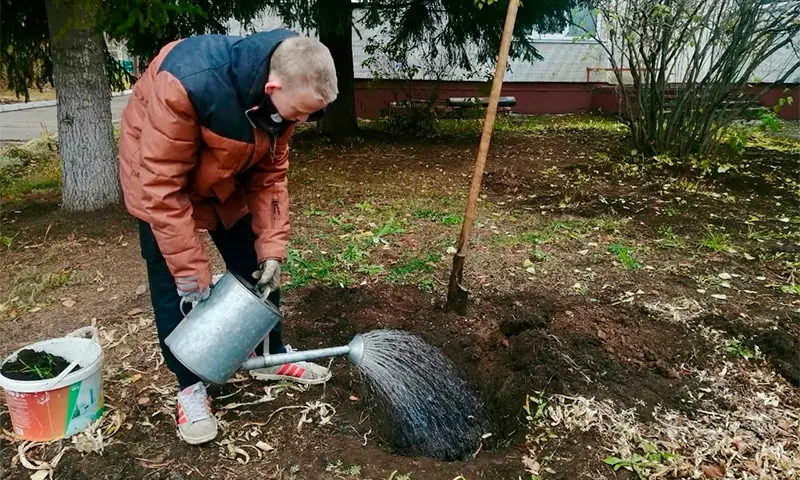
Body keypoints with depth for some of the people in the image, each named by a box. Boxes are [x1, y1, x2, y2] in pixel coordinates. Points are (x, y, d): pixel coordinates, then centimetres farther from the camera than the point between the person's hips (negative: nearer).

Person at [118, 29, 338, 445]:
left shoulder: (279, 94, -20)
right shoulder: (187, 84, -40)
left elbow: (270, 173, -10)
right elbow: (163, 186, -34)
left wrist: (271, 249, -14)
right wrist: (191, 272, -30)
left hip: (227, 180, 6)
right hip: (157, 176, -5)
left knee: (256, 267, 7)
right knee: (172, 283, -4)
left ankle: (271, 357, 26)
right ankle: (190, 388, 12)